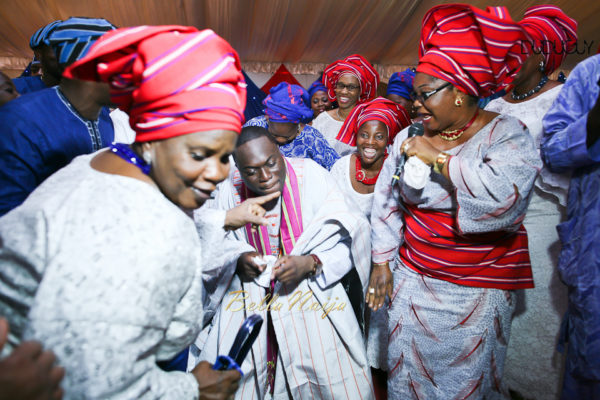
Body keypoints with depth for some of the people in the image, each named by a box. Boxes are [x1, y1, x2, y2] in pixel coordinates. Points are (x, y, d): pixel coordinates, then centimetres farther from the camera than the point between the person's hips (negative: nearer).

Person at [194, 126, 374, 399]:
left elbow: (345, 241, -8)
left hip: (312, 289, -1)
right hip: (249, 295, 2)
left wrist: (311, 264, -22)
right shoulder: (229, 189, -7)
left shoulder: (311, 175, -11)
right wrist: (238, 259, -14)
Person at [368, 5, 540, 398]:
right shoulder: (408, 138, 0)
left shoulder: (507, 134, -10)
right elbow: (386, 205, 6)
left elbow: (507, 198, -28)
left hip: (477, 292, -3)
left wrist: (439, 159, -21)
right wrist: (382, 264, 4)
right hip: (411, 282, 4)